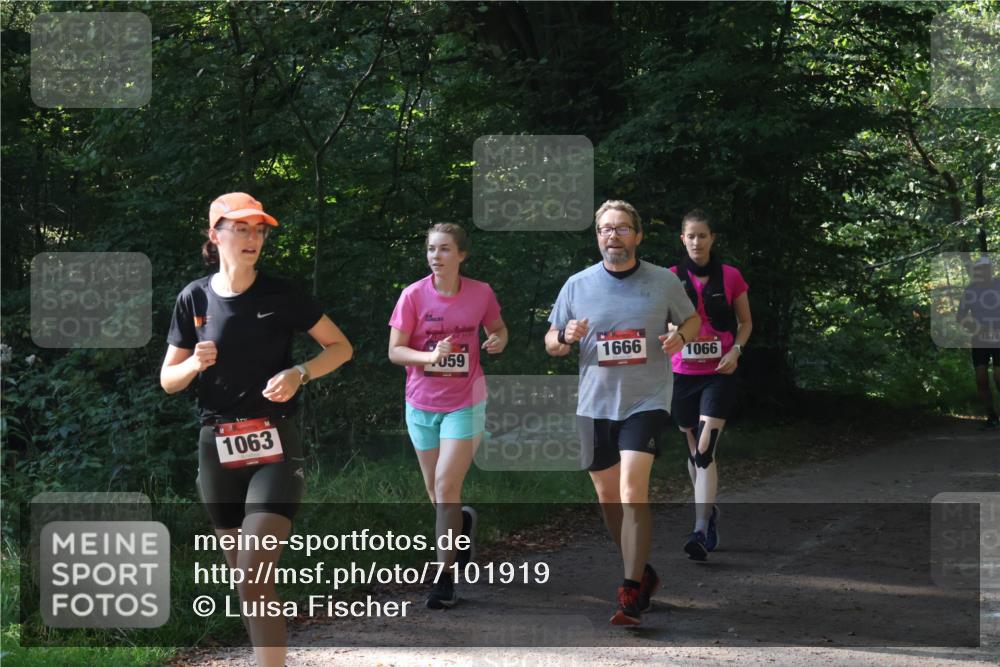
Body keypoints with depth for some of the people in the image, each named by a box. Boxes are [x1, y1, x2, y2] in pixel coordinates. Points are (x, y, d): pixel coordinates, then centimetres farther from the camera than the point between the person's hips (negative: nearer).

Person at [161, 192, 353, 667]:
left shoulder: (280, 295, -4)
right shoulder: (195, 299, 3)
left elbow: (341, 347, 4)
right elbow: (168, 380, 8)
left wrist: (298, 374, -13)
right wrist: (195, 364, -14)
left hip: (273, 447, -3)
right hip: (218, 449, 3)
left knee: (255, 581, -15)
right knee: (244, 579, 10)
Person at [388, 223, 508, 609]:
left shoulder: (480, 293, -5)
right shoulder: (413, 295, -8)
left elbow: (498, 329, 13)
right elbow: (395, 351, -9)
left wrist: (498, 340, -11)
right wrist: (431, 356, -27)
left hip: (464, 403, -2)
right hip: (422, 404, 2)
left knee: (446, 486, -13)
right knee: (436, 493, 12)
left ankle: (445, 577, -7)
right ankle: (462, 522, 47)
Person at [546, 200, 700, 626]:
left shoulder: (664, 281, 0)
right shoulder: (577, 285, 4)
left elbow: (692, 320, 15)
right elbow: (551, 344, 9)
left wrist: (680, 337, -8)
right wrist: (567, 338, -14)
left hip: (646, 401, -3)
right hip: (595, 403, 4)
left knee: (633, 490, -18)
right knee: (608, 498, 11)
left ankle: (632, 596, -17)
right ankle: (642, 574, 32)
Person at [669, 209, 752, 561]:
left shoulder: (730, 277, -1)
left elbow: (745, 322, 9)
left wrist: (735, 350, -9)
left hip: (719, 374, -3)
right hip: (683, 373, 3)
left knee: (705, 450, -16)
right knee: (693, 449, 12)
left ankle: (701, 532, -21)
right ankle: (709, 512, 33)